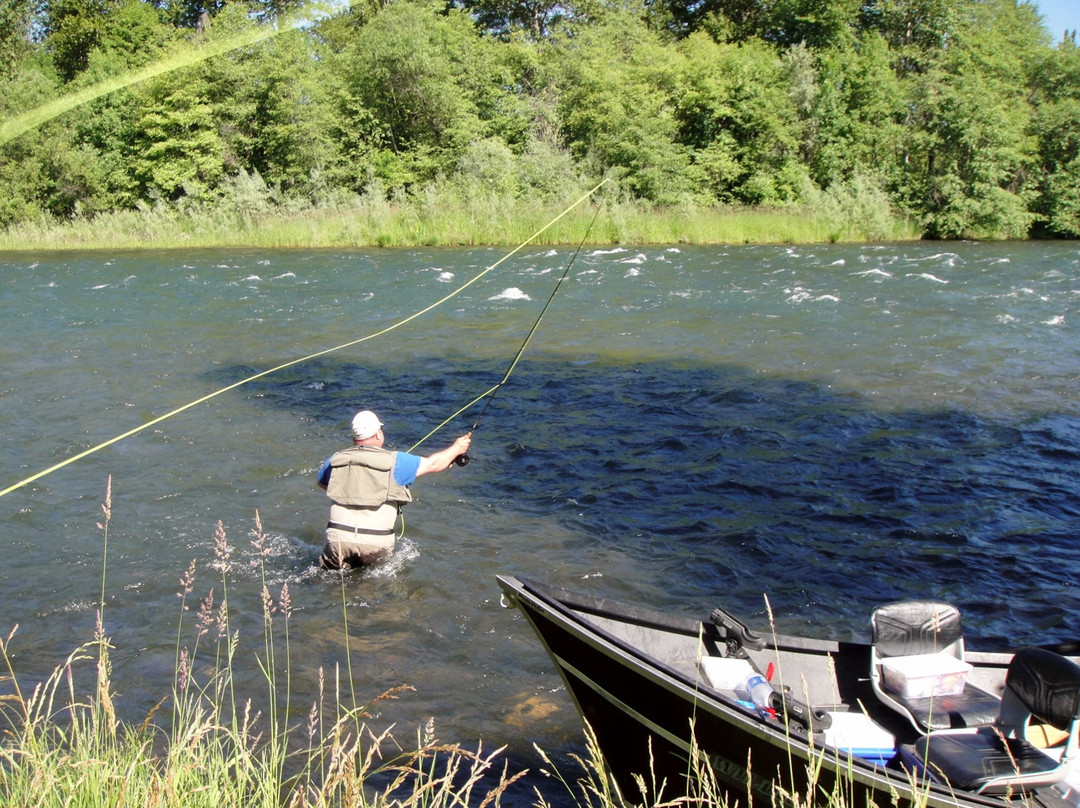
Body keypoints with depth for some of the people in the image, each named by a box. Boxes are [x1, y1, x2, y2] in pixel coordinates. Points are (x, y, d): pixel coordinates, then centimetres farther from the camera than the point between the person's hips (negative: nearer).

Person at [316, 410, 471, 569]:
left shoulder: (335, 460, 8)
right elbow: (432, 464, 14)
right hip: (377, 544, -2)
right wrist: (457, 448, 31)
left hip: (339, 539, 2)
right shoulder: (394, 461, 0)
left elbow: (322, 483, 31)